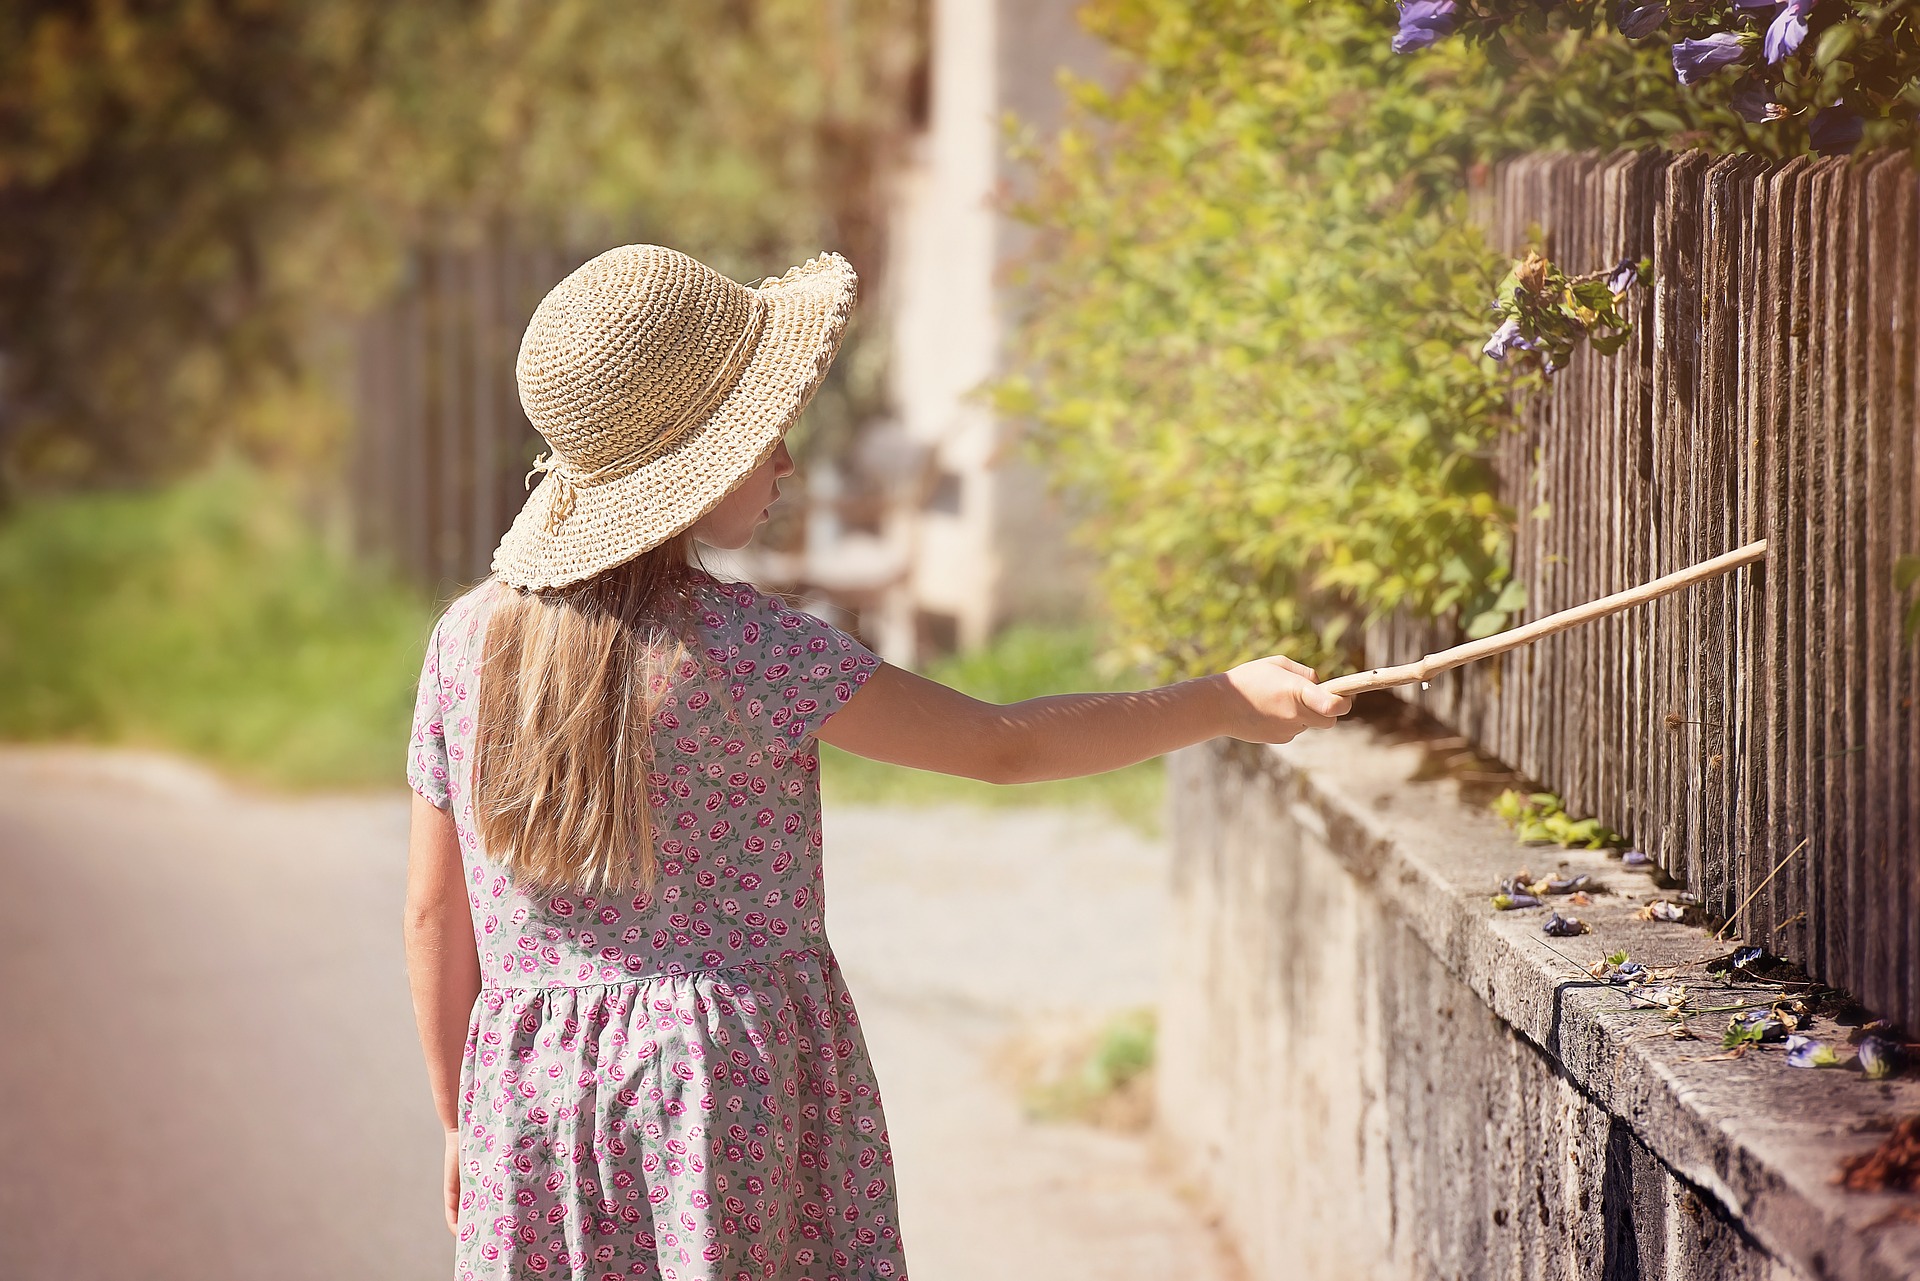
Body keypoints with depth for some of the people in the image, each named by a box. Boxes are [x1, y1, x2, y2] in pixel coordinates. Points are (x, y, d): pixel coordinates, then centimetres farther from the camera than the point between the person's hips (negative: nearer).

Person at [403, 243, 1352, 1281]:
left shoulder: (467, 640, 1)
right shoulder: (738, 646, -14)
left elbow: (434, 914, 7)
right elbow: (1001, 745, -9)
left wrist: (460, 1125, 18)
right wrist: (1226, 702, 1)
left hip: (528, 1088, 5)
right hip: (730, 1075, -4)